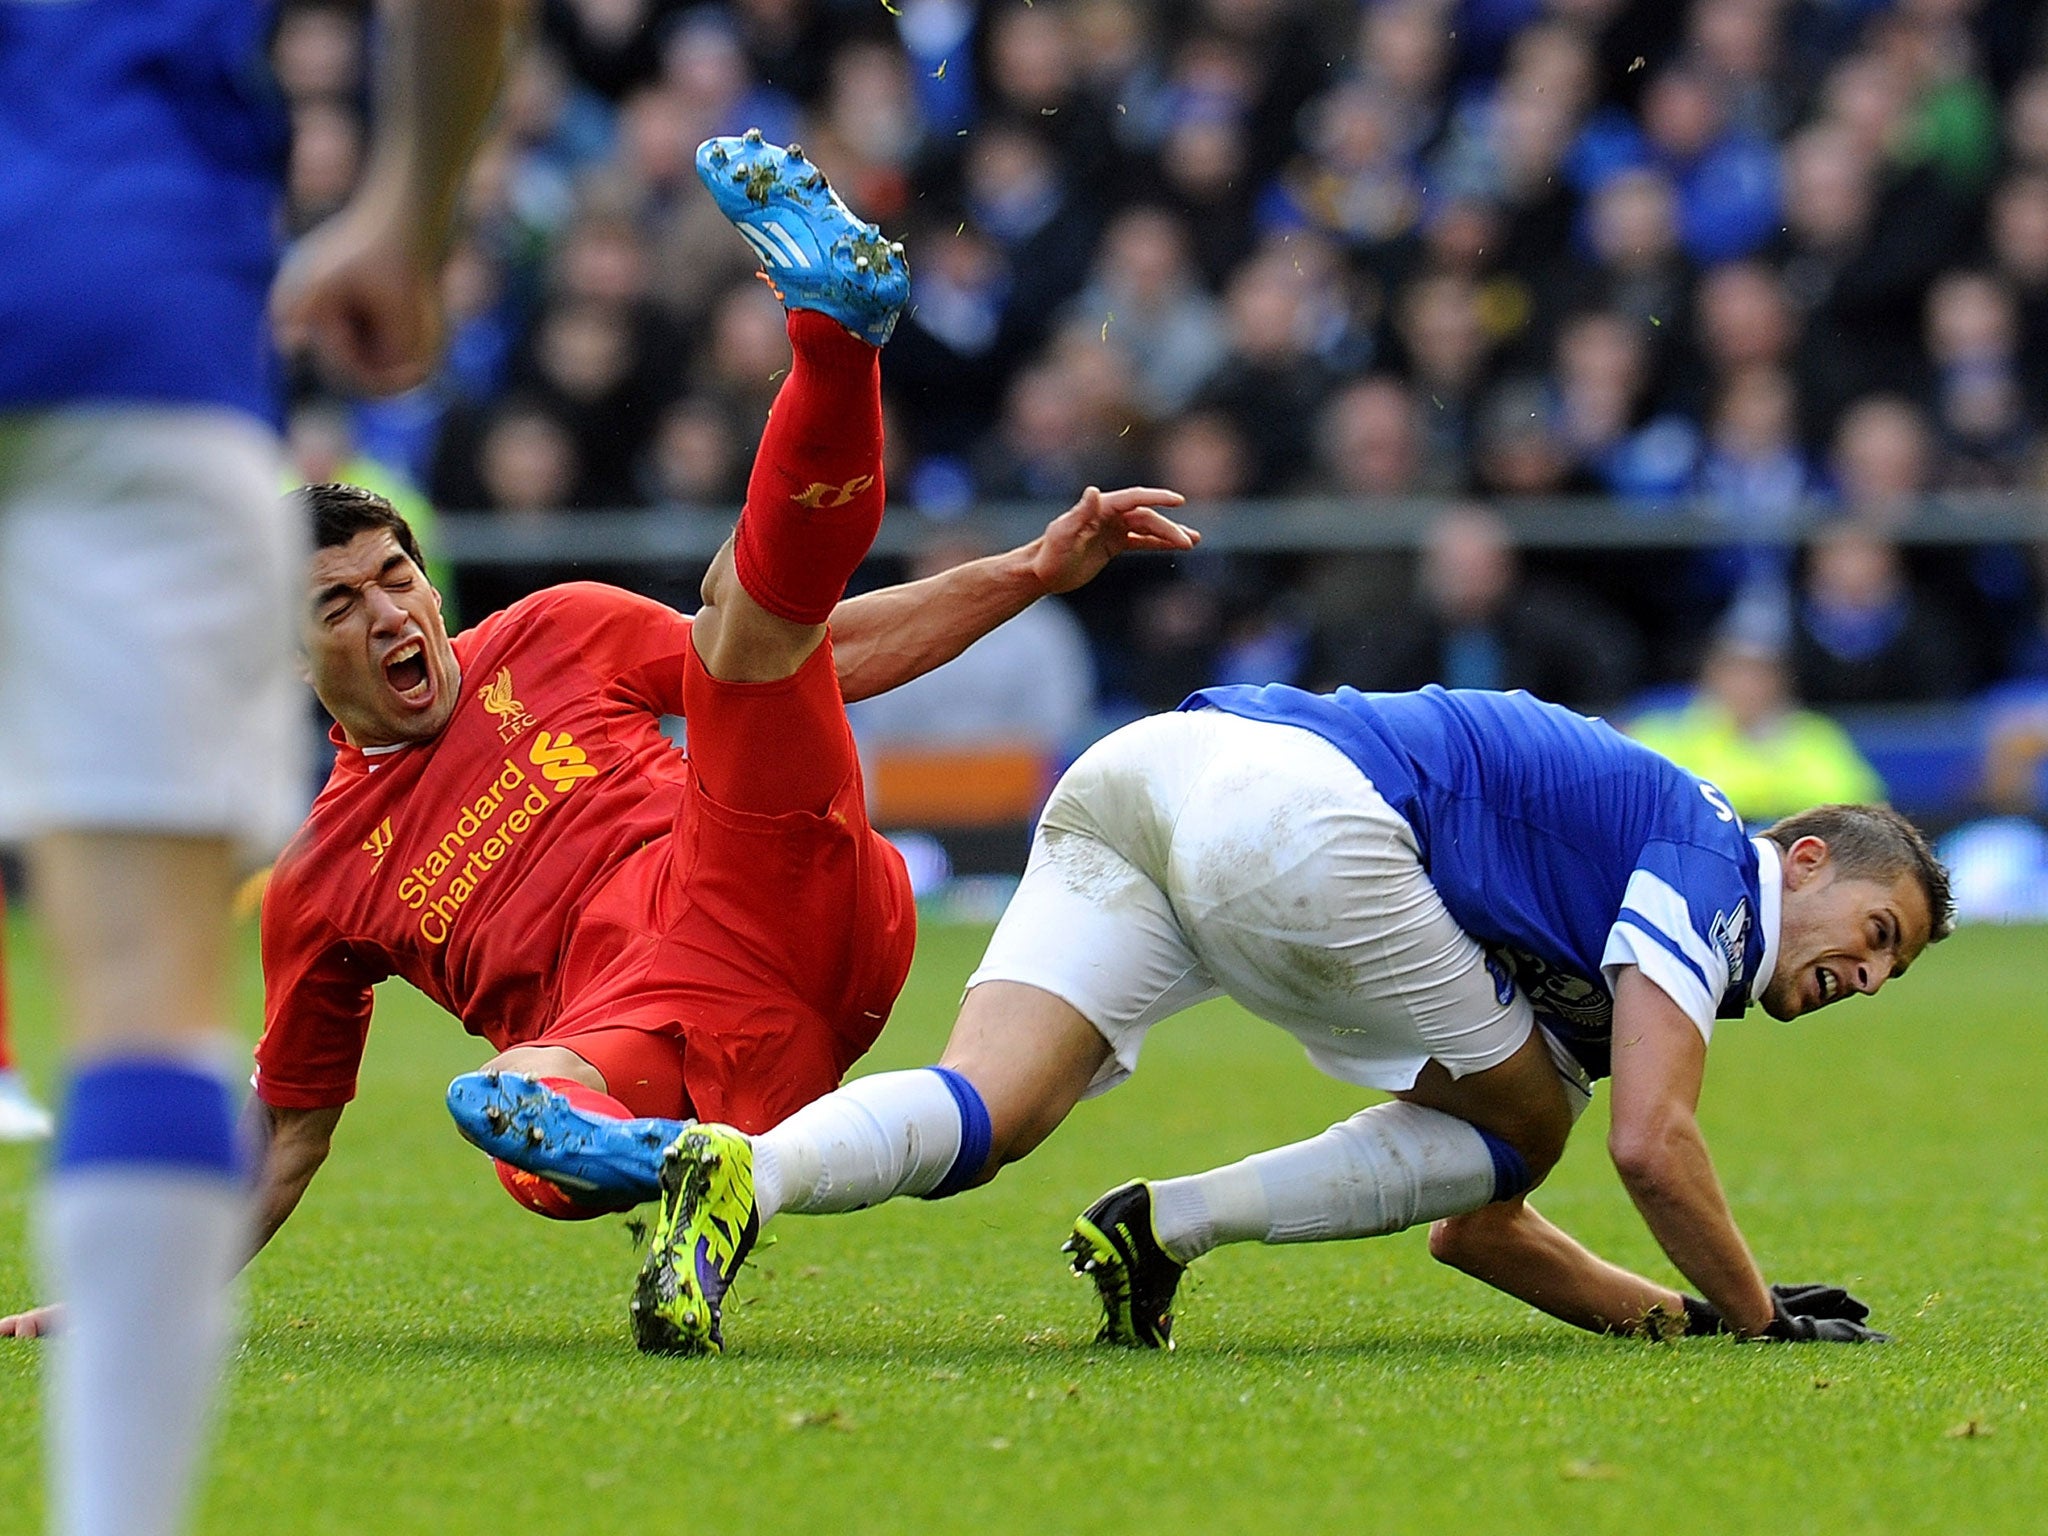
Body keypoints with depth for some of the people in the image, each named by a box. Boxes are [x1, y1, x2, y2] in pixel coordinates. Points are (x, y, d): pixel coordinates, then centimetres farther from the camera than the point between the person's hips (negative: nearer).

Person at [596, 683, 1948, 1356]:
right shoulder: (1705, 853, 10)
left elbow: (1476, 1231, 39)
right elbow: (1652, 1144, -5)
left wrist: (1685, 1319, 40)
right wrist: (1757, 1319, 9)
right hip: (1292, 802, -8)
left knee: (980, 1116, -12)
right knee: (1519, 1127, 10)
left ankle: (748, 1175, -41)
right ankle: (1168, 1229, -4)